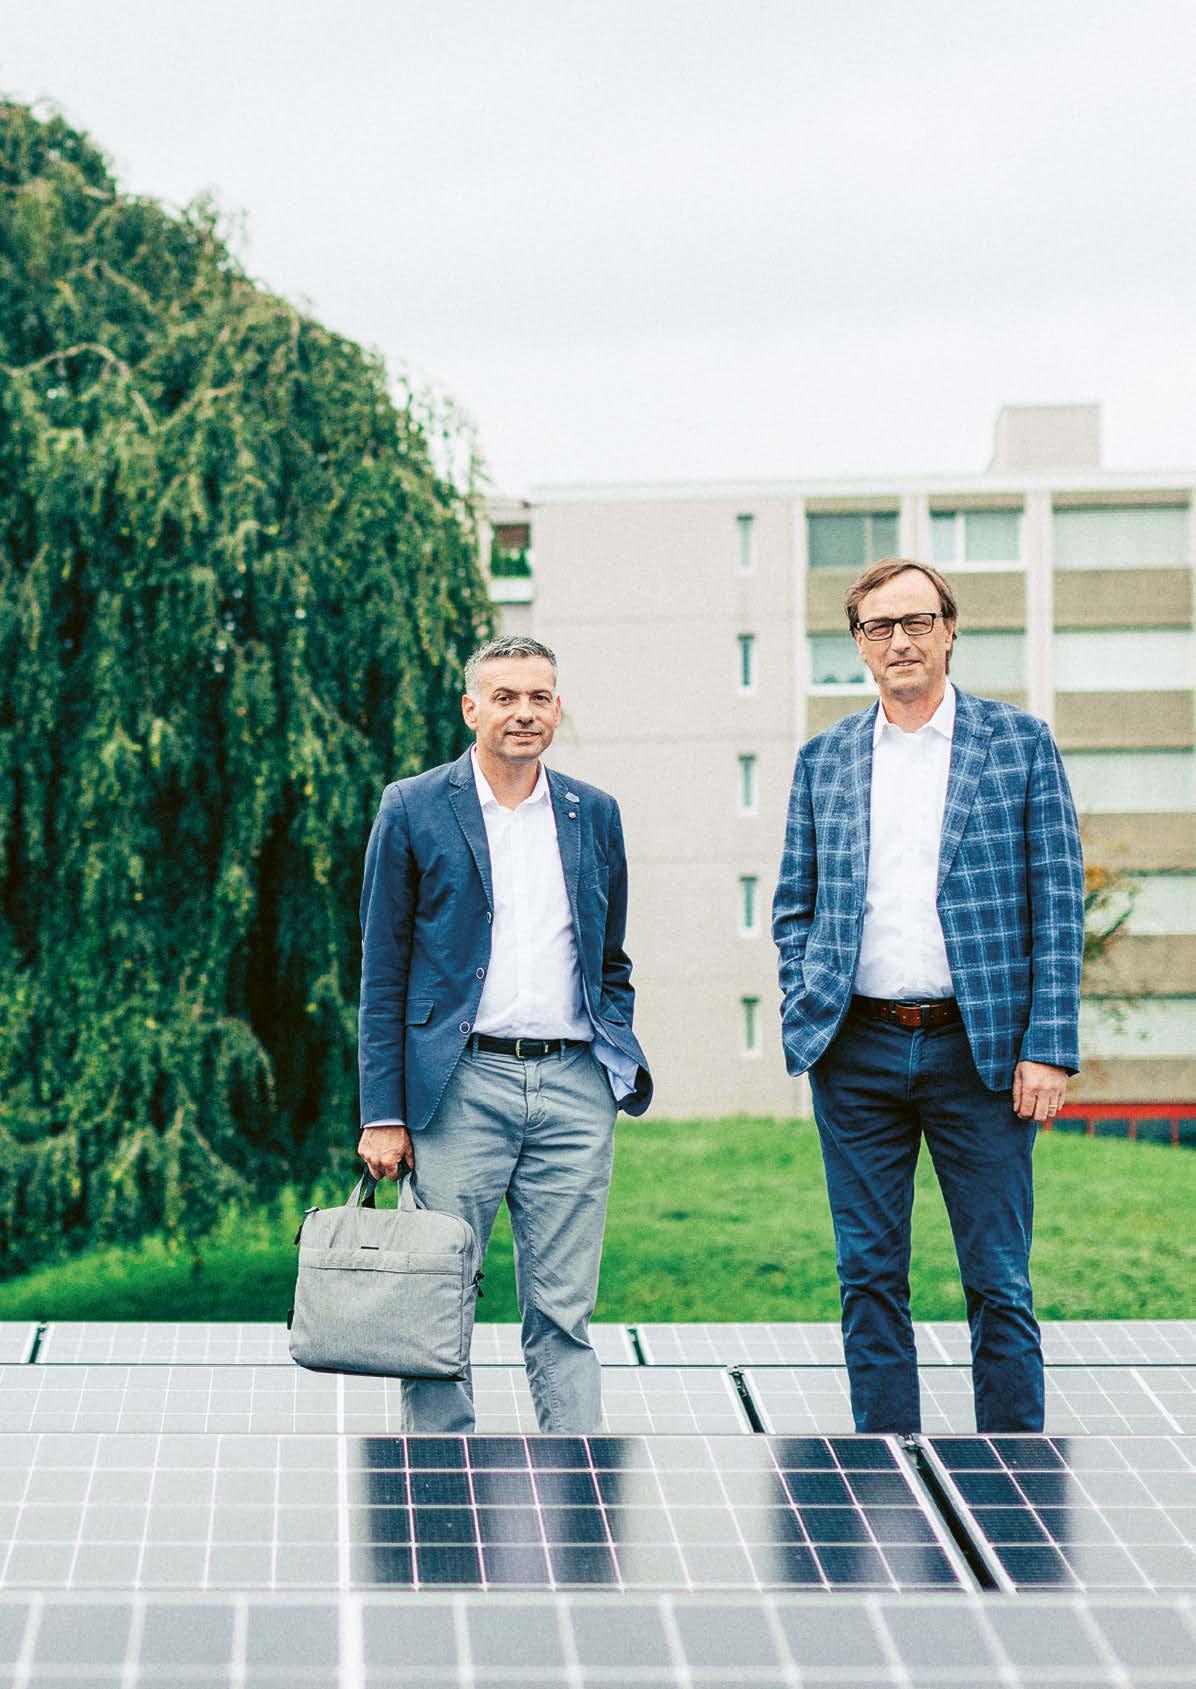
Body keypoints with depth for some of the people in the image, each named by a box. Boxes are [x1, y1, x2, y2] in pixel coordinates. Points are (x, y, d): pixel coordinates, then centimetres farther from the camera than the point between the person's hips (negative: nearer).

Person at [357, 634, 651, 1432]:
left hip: (575, 1088, 3)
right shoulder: (413, 810, 2)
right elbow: (382, 975, 2)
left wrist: (620, 1069, 8)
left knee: (565, 1314, 5)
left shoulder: (595, 815, 12)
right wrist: (383, 1114, -3)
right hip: (460, 1088, -2)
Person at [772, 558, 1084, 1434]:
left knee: (999, 1281, 1)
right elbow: (795, 905, 15)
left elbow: (1058, 903, 0)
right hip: (856, 1052, 3)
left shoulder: (1022, 741, 3)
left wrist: (1049, 1049, -8)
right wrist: (804, 1018, 1)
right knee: (870, 1279, 6)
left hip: (981, 1049, -2)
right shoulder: (824, 759, 10)